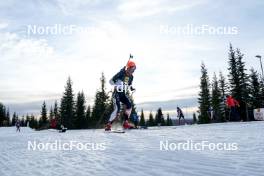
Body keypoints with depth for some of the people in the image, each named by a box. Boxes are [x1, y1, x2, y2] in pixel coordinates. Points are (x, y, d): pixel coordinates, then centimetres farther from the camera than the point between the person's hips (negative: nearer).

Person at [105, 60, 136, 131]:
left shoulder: (131, 76, 6)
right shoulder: (121, 73, -14)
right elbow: (111, 81, -11)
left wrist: (131, 88, -1)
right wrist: (116, 85, -27)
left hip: (123, 94, 7)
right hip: (117, 93, -7)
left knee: (129, 105, -13)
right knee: (117, 109, -19)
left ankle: (125, 123, -3)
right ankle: (108, 125, -8)